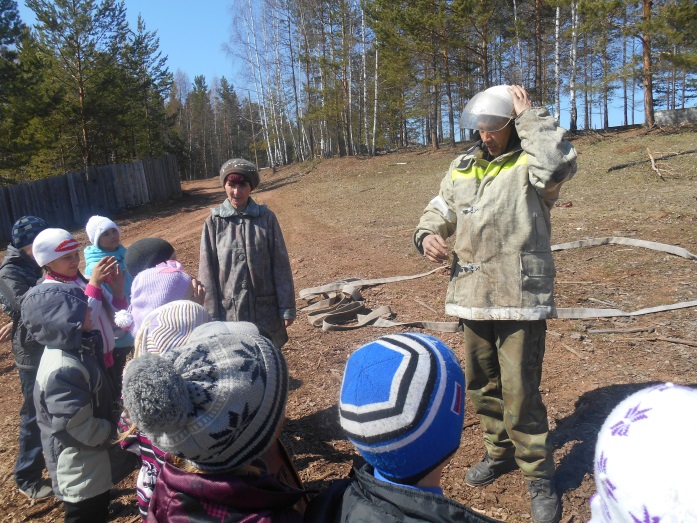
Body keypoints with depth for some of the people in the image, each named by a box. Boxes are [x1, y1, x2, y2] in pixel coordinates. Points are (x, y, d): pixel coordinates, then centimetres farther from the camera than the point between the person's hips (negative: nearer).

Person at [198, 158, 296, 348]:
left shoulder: (267, 218, -2)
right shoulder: (214, 222, -1)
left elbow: (281, 266, -1)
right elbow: (207, 272, 0)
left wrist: (287, 308, -2)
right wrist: (211, 315, -3)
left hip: (265, 309, 0)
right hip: (229, 311, 0)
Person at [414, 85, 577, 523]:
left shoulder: (531, 163, -5)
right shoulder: (461, 168, 11)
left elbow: (559, 164, -29)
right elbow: (439, 212, 18)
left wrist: (530, 116, -16)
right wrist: (428, 236, -4)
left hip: (521, 300, -6)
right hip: (473, 298, 6)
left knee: (520, 393, -2)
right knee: (482, 387, 19)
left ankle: (539, 474, 22)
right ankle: (501, 452, 42)